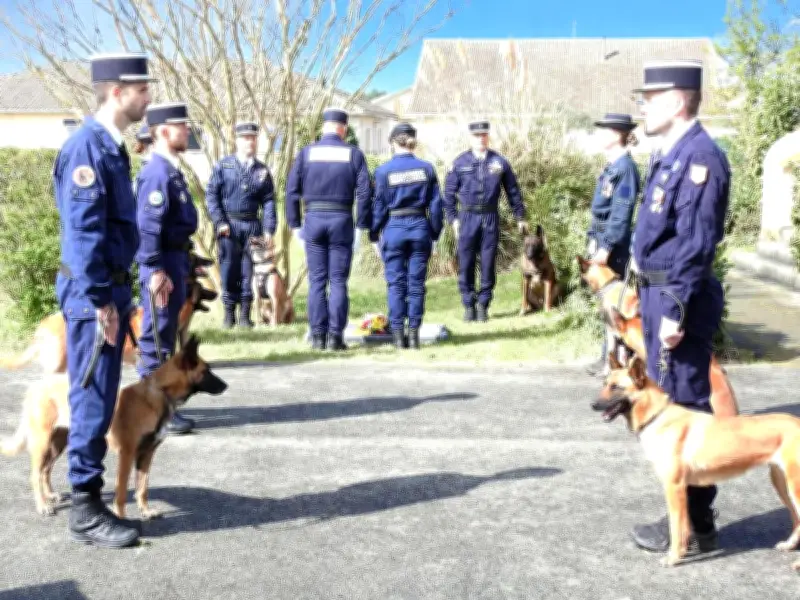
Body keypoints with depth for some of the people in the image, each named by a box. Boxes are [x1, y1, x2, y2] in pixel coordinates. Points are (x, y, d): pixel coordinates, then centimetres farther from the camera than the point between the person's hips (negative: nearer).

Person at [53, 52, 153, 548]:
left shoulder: (112, 146, 13)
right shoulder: (87, 145, -17)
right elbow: (84, 231, -22)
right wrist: (100, 300, -21)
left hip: (112, 288, 10)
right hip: (93, 294, -9)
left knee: (101, 401, 16)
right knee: (93, 402, -3)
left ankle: (90, 491, 28)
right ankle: (86, 511, 6)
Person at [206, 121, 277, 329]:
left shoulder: (262, 171, 9)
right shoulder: (223, 166, 4)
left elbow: (268, 201, 8)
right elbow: (211, 194, 2)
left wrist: (269, 229, 0)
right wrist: (220, 222, -8)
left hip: (252, 226, 2)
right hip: (229, 224, -2)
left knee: (248, 269, 2)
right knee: (229, 269, -1)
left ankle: (245, 314, 9)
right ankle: (229, 313, 8)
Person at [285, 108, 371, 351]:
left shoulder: (306, 152, 4)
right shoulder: (354, 154, 2)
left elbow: (292, 190, 3)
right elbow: (364, 192, -3)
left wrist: (295, 224, 8)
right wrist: (363, 225, 3)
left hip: (313, 220, 1)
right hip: (342, 221, -1)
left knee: (316, 280, 5)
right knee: (338, 281, 2)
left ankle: (317, 336, 6)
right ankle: (335, 336, 0)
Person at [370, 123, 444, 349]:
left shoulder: (383, 171, -5)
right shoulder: (426, 168, 2)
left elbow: (379, 205, -1)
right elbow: (435, 204, 5)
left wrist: (374, 233, 7)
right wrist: (435, 232, 12)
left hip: (394, 229, -2)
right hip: (420, 228, 2)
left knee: (396, 283, 4)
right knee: (416, 282, 7)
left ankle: (398, 333, 5)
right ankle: (414, 331, 9)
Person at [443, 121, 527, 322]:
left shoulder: (499, 162, 5)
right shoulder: (460, 162, 3)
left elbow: (513, 191, 12)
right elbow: (449, 192, 7)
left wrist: (520, 217, 13)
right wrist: (452, 218, 1)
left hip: (490, 218, 0)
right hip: (467, 217, 0)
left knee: (488, 264, 3)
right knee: (466, 264, 2)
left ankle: (483, 305, 14)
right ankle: (468, 305, 13)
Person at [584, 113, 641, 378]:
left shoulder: (625, 167, -16)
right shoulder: (611, 167, 13)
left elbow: (621, 214, -20)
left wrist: (606, 247, -21)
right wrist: (593, 240, 15)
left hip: (615, 247, -9)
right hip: (604, 242, 9)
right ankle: (609, 356, 22)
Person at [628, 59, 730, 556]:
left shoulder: (700, 156, -16)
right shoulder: (670, 156, 14)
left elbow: (696, 244, -22)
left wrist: (677, 310, -23)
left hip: (678, 299, -10)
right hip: (659, 294, 10)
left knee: (685, 410, -2)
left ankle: (696, 528, 9)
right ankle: (685, 513, 27)